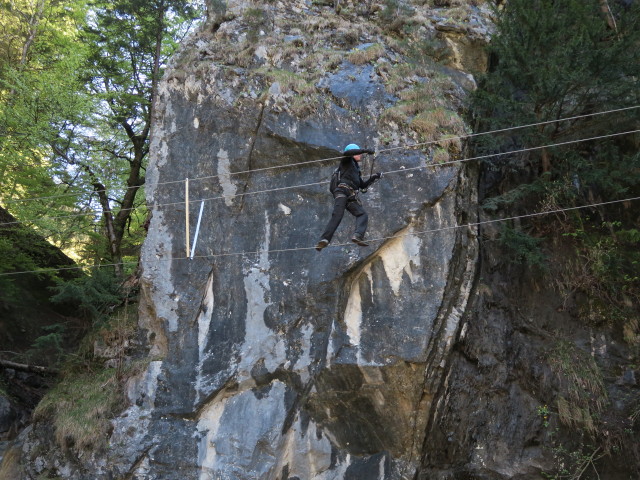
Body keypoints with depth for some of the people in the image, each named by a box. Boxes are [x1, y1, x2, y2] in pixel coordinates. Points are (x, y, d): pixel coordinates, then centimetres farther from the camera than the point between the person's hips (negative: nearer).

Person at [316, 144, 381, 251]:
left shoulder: (356, 169, 36)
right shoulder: (347, 161, 16)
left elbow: (363, 186, 39)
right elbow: (347, 153, -9)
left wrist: (373, 177, 27)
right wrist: (365, 150, -6)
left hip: (351, 198, 8)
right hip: (342, 191, -8)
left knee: (362, 214, -14)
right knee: (338, 214, -26)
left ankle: (358, 236, -36)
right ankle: (324, 240, -37)